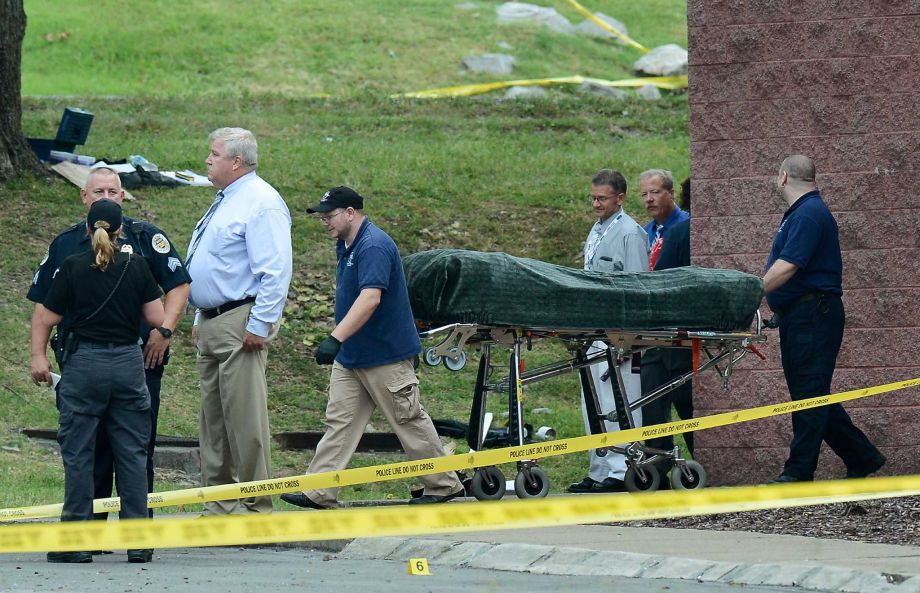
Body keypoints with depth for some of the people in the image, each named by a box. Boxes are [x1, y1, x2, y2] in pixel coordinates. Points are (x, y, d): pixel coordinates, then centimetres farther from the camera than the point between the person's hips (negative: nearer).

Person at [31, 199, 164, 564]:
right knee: (132, 453, 7)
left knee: (78, 454, 3)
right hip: (129, 363, 2)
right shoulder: (137, 267, 0)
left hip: (85, 363, -2)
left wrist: (38, 356, 7)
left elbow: (46, 318, -3)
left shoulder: (72, 268, -4)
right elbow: (157, 318, 0)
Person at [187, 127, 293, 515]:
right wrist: (200, 319, 23)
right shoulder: (224, 202, 19)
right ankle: (219, 507, 17)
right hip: (212, 324, 11)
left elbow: (275, 271, -19)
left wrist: (259, 325, -22)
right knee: (212, 418, 12)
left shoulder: (261, 202, -13)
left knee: (245, 418, -8)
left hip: (241, 326, -11)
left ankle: (254, 508, -5)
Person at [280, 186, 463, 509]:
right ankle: (319, 492, -2)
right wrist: (338, 341, 22)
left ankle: (443, 486, 14)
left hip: (386, 356, -9)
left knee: (409, 421, 2)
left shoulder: (374, 247, -22)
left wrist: (336, 339, -41)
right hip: (350, 358, 9)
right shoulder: (346, 246, 11)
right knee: (338, 421, 2)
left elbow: (370, 298, -34)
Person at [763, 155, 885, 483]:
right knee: (812, 394, 12)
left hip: (813, 317, -10)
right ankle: (862, 458, 18)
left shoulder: (809, 214, -14)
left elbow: (787, 268, -23)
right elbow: (783, 267, 22)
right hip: (797, 317, 10)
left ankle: (799, 472, -5)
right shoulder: (800, 212, 19)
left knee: (810, 393, -6)